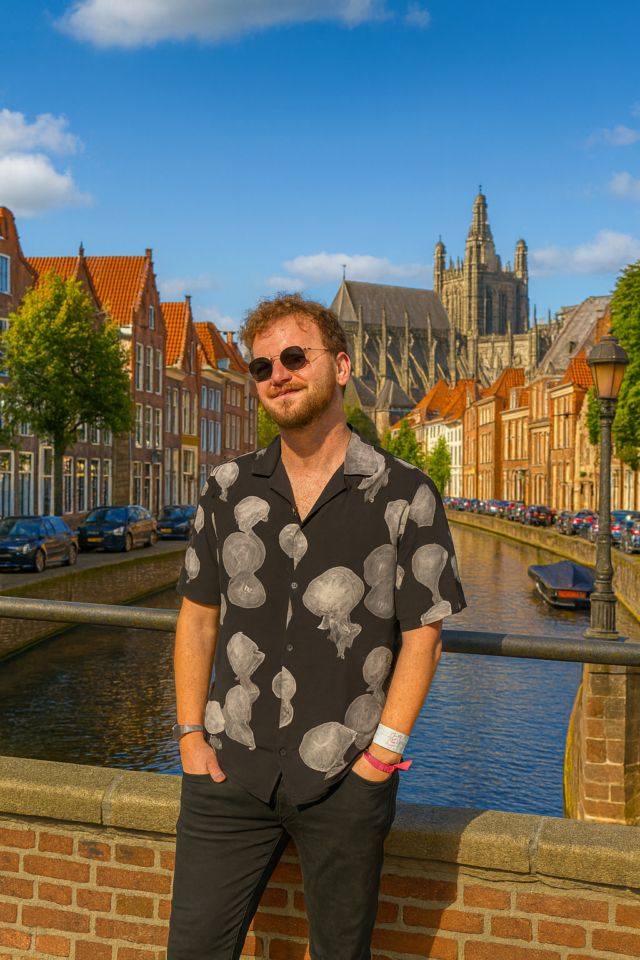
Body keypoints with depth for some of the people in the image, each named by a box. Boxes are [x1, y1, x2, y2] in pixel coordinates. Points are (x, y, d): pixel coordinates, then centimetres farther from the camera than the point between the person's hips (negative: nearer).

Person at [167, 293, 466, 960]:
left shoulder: (405, 496, -5)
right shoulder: (228, 491, 4)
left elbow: (421, 636, -4)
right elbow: (198, 617, 10)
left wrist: (380, 757, -9)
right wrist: (190, 734, 3)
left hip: (346, 782, -2)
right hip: (230, 772, 3)